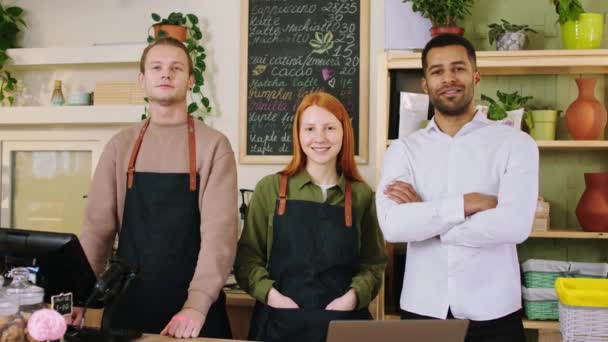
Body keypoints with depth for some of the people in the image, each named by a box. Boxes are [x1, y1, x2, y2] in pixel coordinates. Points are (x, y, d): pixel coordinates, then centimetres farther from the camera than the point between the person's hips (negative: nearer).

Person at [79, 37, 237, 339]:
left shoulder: (214, 145, -6)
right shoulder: (120, 145, 4)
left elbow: (219, 229, -13)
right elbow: (98, 226, 3)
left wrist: (198, 303, -22)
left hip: (193, 306, -3)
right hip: (127, 301, 3)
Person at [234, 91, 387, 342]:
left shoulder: (362, 195, 2)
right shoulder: (270, 189, 0)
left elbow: (373, 262, 5)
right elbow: (247, 256, 1)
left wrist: (354, 295, -11)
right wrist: (270, 293, -13)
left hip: (343, 320, 1)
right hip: (279, 320, 0)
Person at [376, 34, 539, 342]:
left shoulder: (515, 143, -3)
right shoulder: (403, 150, 1)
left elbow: (514, 225, -17)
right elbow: (392, 225, -14)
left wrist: (424, 218, -11)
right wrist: (469, 202, -17)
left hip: (493, 315, -1)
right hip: (422, 310, 2)